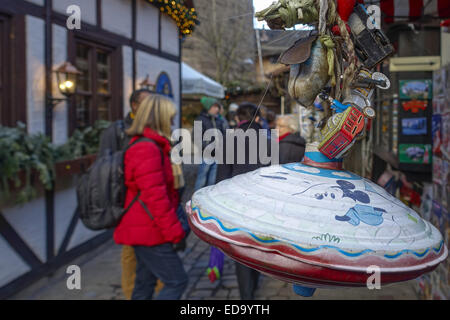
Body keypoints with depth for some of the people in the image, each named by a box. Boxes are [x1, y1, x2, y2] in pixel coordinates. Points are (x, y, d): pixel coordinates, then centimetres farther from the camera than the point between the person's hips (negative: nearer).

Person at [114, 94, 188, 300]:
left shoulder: (140, 146, 16)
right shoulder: (147, 149, -20)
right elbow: (155, 197, -24)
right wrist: (176, 233, -19)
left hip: (143, 231, 11)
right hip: (149, 233, -11)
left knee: (145, 284, 18)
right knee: (177, 281, -5)